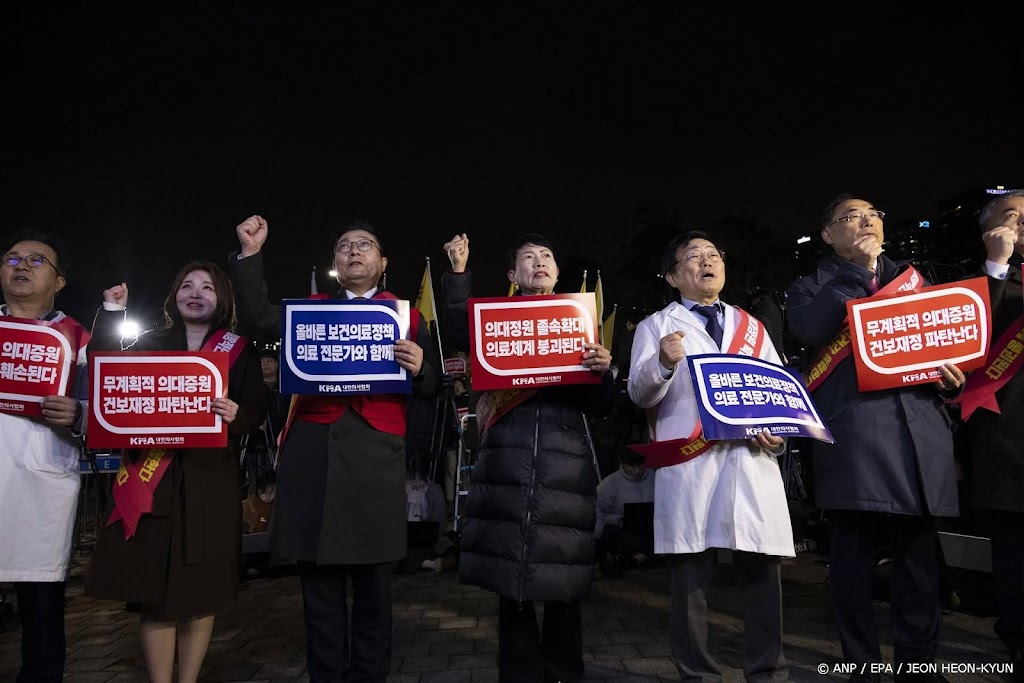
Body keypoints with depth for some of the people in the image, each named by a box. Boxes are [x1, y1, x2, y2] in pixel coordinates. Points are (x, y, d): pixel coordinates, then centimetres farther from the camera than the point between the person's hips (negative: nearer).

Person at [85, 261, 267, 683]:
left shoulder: (239, 351, 7)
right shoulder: (150, 343, 13)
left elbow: (256, 411, 2)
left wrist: (236, 415, -21)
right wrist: (111, 314, 2)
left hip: (210, 478, -1)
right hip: (150, 475, 1)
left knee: (199, 590, 5)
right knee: (153, 590, 2)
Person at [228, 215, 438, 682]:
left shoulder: (407, 317, 14)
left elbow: (430, 389, 10)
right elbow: (259, 319, 1)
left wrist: (419, 368, -12)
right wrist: (250, 254, -4)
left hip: (375, 453, -1)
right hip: (313, 450, 1)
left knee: (373, 578, 5)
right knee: (318, 576, 7)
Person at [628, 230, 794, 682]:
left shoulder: (751, 325, 21)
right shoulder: (656, 326, 10)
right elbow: (640, 394, -2)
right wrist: (663, 364, -23)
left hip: (753, 461, 4)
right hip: (689, 463, -3)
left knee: (763, 569, 4)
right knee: (690, 574, 0)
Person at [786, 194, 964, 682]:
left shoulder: (912, 277, 24)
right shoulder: (813, 287, 12)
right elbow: (807, 329, -10)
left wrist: (955, 371, 0)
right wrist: (859, 270, -5)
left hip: (919, 433, 3)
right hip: (853, 434, -3)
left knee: (920, 560, 5)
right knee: (853, 563, 0)